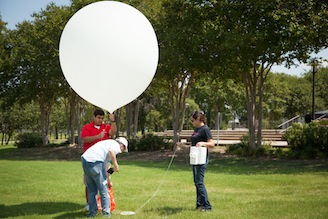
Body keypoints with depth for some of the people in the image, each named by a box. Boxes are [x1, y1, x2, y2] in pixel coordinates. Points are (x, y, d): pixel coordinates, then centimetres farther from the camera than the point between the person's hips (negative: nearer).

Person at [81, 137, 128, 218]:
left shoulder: (107, 143, 34)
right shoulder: (116, 144, 9)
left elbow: (105, 163, 42)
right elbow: (111, 151, -18)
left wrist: (107, 179, 51)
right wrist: (115, 165, -6)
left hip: (85, 160, 8)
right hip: (95, 162, -8)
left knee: (91, 190, 20)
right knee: (103, 188, 8)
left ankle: (92, 212, 24)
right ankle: (106, 212, 15)